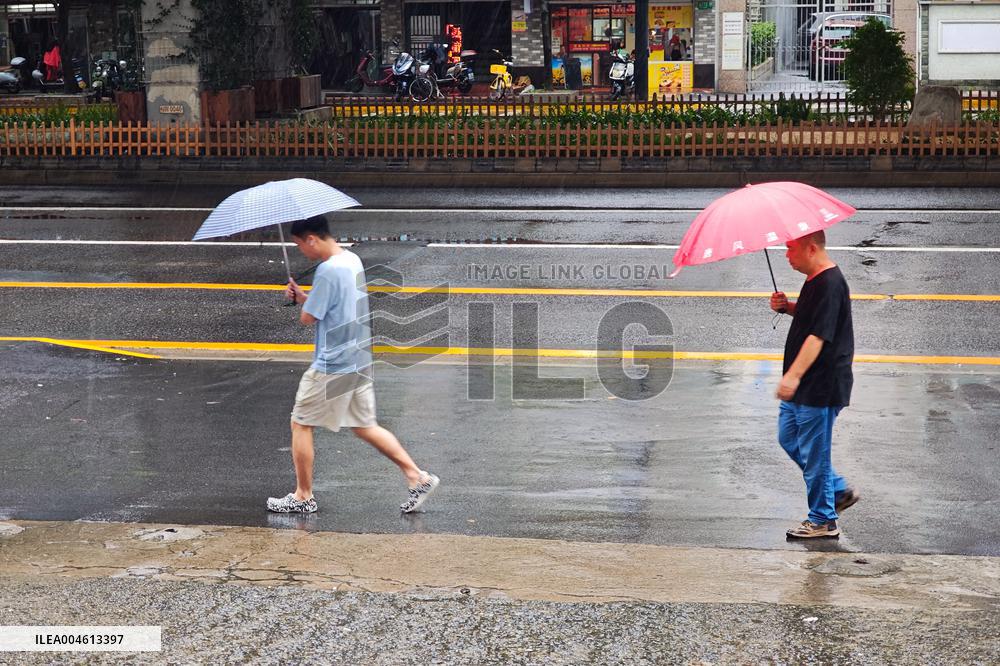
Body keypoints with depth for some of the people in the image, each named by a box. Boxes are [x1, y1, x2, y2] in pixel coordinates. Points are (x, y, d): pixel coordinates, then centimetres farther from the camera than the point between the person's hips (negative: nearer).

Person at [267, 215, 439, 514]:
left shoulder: (327, 271, -21)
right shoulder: (353, 260, 9)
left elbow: (308, 317, -17)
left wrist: (301, 299, 4)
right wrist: (302, 296, 6)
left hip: (332, 366, -9)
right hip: (360, 359, 9)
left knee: (301, 424, 6)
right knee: (365, 426, 16)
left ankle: (303, 497, 14)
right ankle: (418, 477, 10)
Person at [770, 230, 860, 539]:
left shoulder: (829, 284, -22)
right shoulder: (815, 280, 10)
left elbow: (818, 335, -29)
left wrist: (794, 375, -35)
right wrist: (787, 307, 7)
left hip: (820, 386, -11)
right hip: (802, 386, 11)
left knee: (814, 452, -1)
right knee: (789, 439, 20)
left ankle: (823, 520, 11)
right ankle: (839, 490, 29)